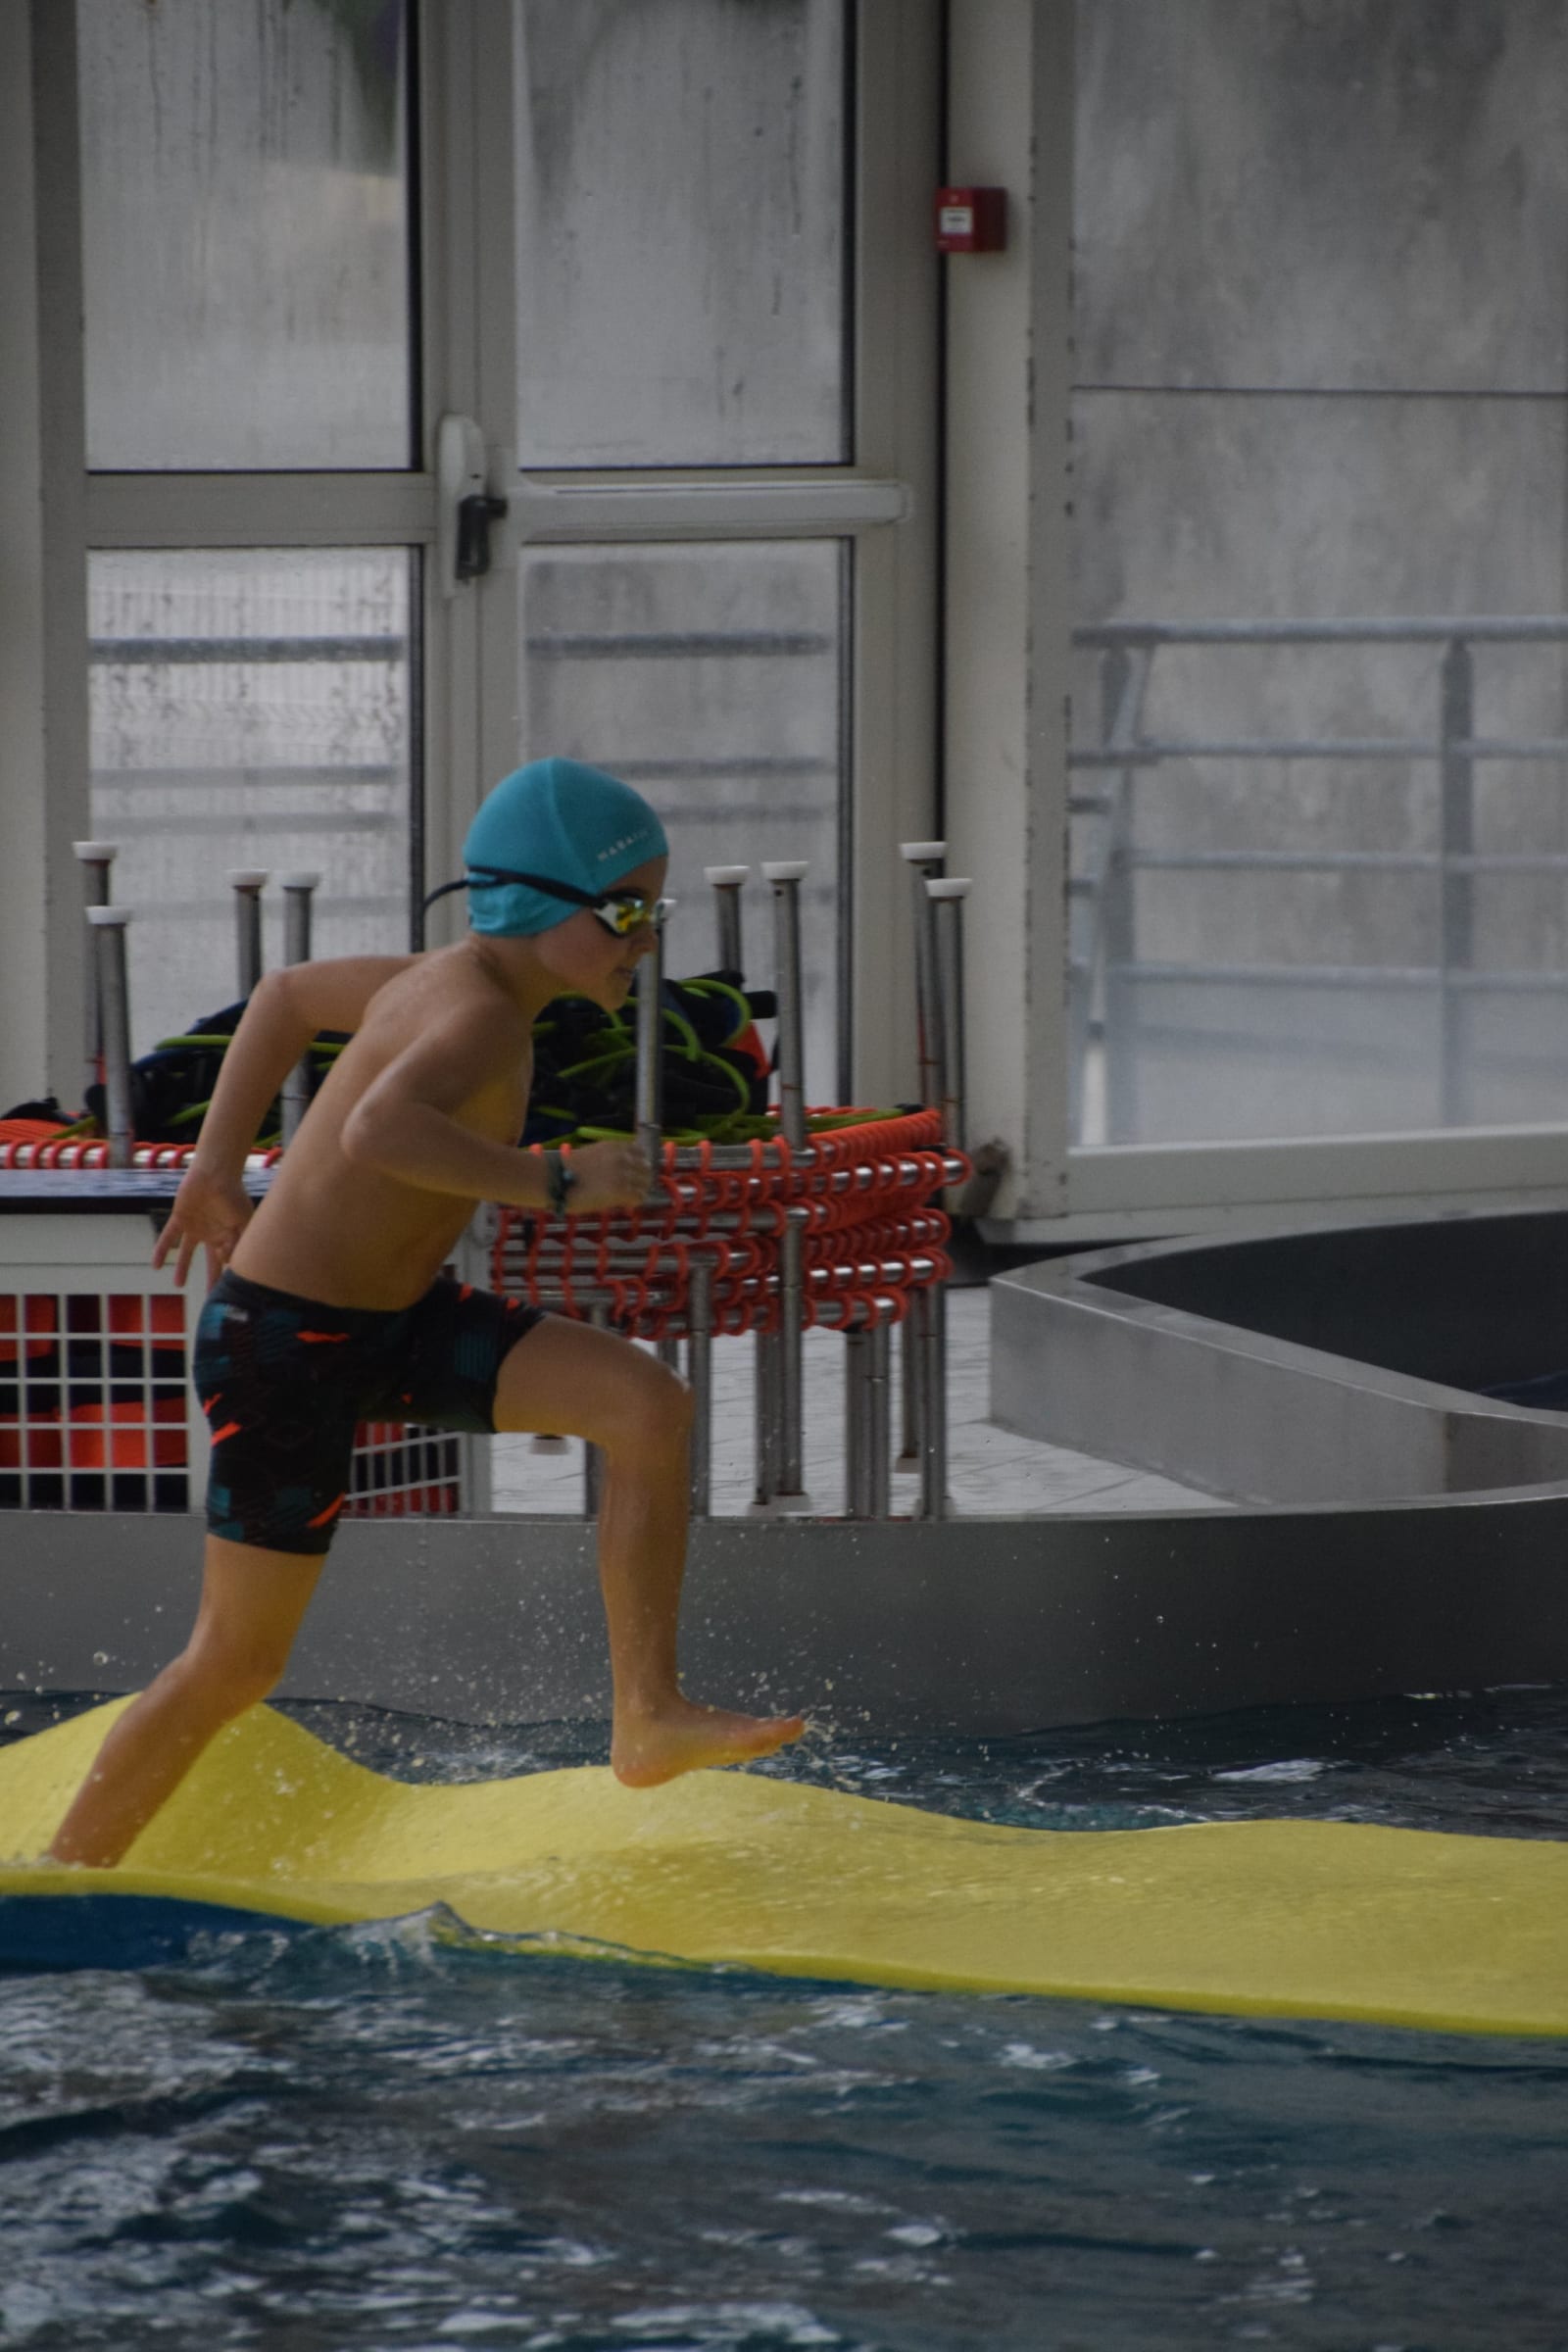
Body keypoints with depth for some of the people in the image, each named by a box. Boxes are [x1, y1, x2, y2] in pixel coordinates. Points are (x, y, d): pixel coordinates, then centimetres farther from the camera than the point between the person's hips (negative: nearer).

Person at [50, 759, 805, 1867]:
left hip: (398, 1318, 9)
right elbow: (379, 1132, -46)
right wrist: (554, 1182, -38)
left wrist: (219, 1166, 22)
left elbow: (287, 993, 20)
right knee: (238, 1663, 1)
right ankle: (64, 1877, 18)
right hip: (285, 1347, -9)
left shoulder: (449, 981, 4)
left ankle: (650, 1720, -4)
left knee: (651, 1403, -8)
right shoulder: (478, 1015, -25)